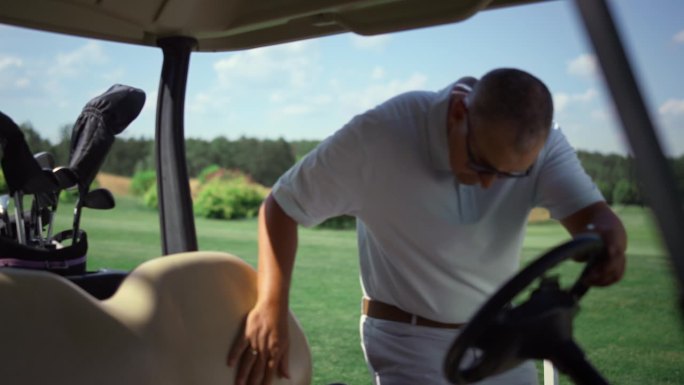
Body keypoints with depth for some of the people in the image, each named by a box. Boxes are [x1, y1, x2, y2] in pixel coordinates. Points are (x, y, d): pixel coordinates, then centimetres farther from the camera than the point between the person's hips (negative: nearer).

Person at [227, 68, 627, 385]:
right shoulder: (379, 134, -24)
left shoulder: (543, 144, -14)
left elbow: (595, 215, -24)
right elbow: (281, 206, -16)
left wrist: (608, 243, -48)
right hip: (408, 344, -4)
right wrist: (271, 308, -27)